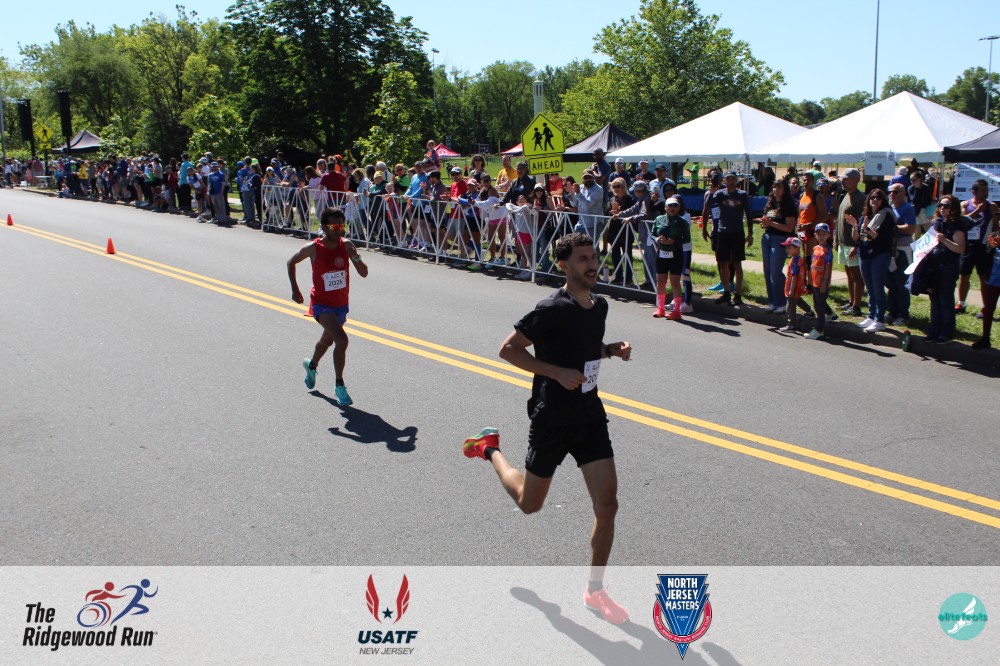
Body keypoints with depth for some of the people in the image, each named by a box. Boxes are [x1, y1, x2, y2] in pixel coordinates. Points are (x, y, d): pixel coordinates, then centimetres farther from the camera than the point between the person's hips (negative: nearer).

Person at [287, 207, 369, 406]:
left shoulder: (346, 245, -10)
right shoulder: (313, 248, -18)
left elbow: (364, 273, -11)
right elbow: (291, 262, 0)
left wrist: (356, 257, -29)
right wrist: (295, 289, -2)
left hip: (342, 304, 5)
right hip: (322, 305, -5)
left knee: (328, 340, 27)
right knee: (341, 340, -25)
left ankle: (311, 365, 58)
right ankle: (339, 386, -12)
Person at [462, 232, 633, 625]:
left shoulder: (599, 306, 5)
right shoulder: (552, 309, -19)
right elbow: (508, 349, -17)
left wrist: (613, 350, 1)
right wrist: (558, 373, -23)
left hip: (590, 416, 6)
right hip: (552, 419, -6)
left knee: (607, 505, -1)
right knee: (530, 503, 12)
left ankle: (595, 591, 15)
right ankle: (490, 449, 40)